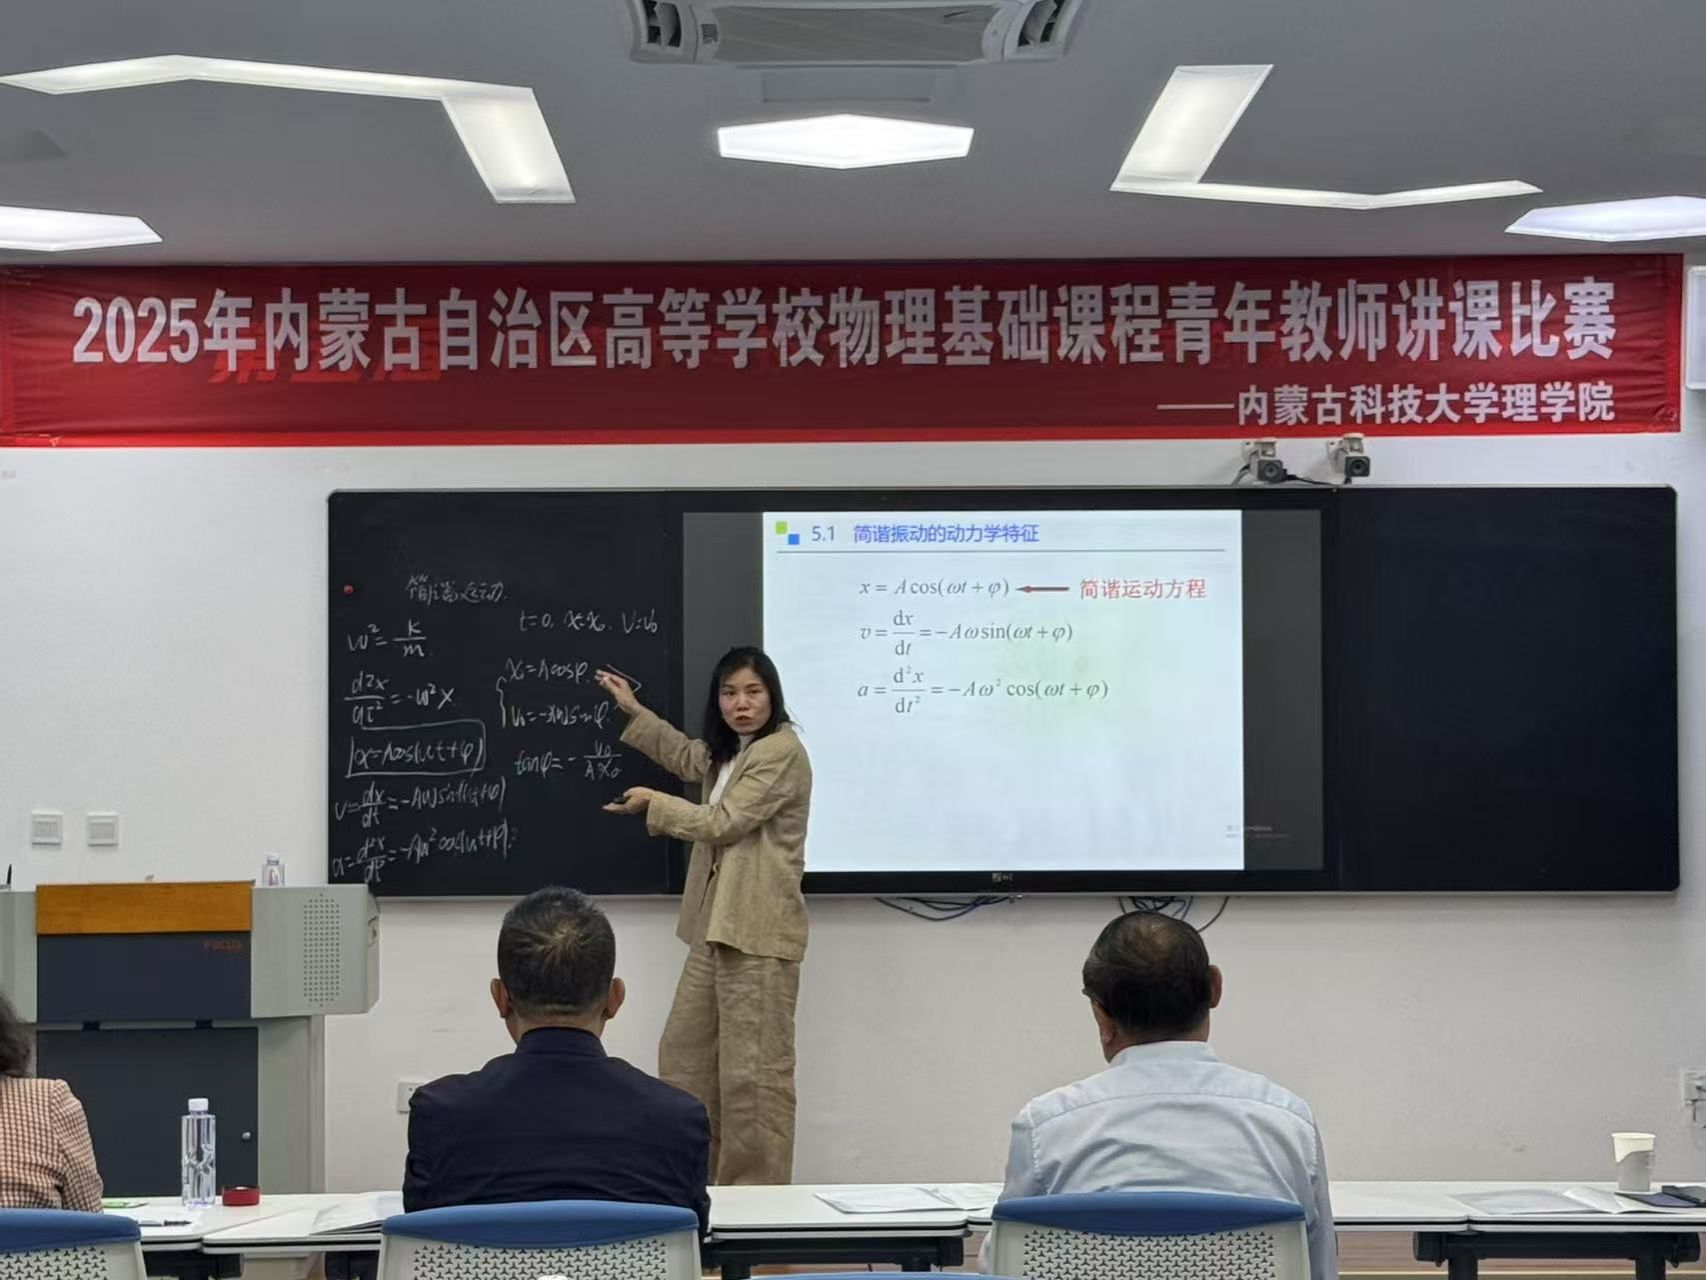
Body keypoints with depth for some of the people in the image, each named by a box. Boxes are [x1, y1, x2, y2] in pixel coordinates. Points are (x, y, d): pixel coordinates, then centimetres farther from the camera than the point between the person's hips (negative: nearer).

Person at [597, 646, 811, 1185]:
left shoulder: (782, 751, -13)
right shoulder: (730, 753, 18)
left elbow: (723, 823, -14)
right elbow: (688, 757, 39)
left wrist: (653, 803, -3)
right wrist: (633, 710, 34)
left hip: (759, 931, -10)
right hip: (715, 927, 10)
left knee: (753, 1070, -8)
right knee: (682, 1051, 15)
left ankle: (760, 1192, -3)